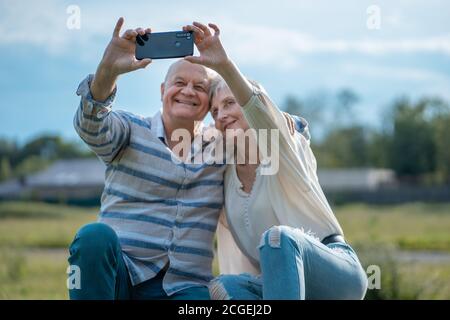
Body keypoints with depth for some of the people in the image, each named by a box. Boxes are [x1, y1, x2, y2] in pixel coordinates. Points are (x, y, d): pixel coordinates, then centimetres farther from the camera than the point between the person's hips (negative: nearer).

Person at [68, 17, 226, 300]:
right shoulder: (131, 130, 8)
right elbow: (91, 128, -15)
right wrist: (107, 71, -33)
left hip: (184, 286, 1)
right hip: (121, 274, -1)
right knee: (95, 235, -35)